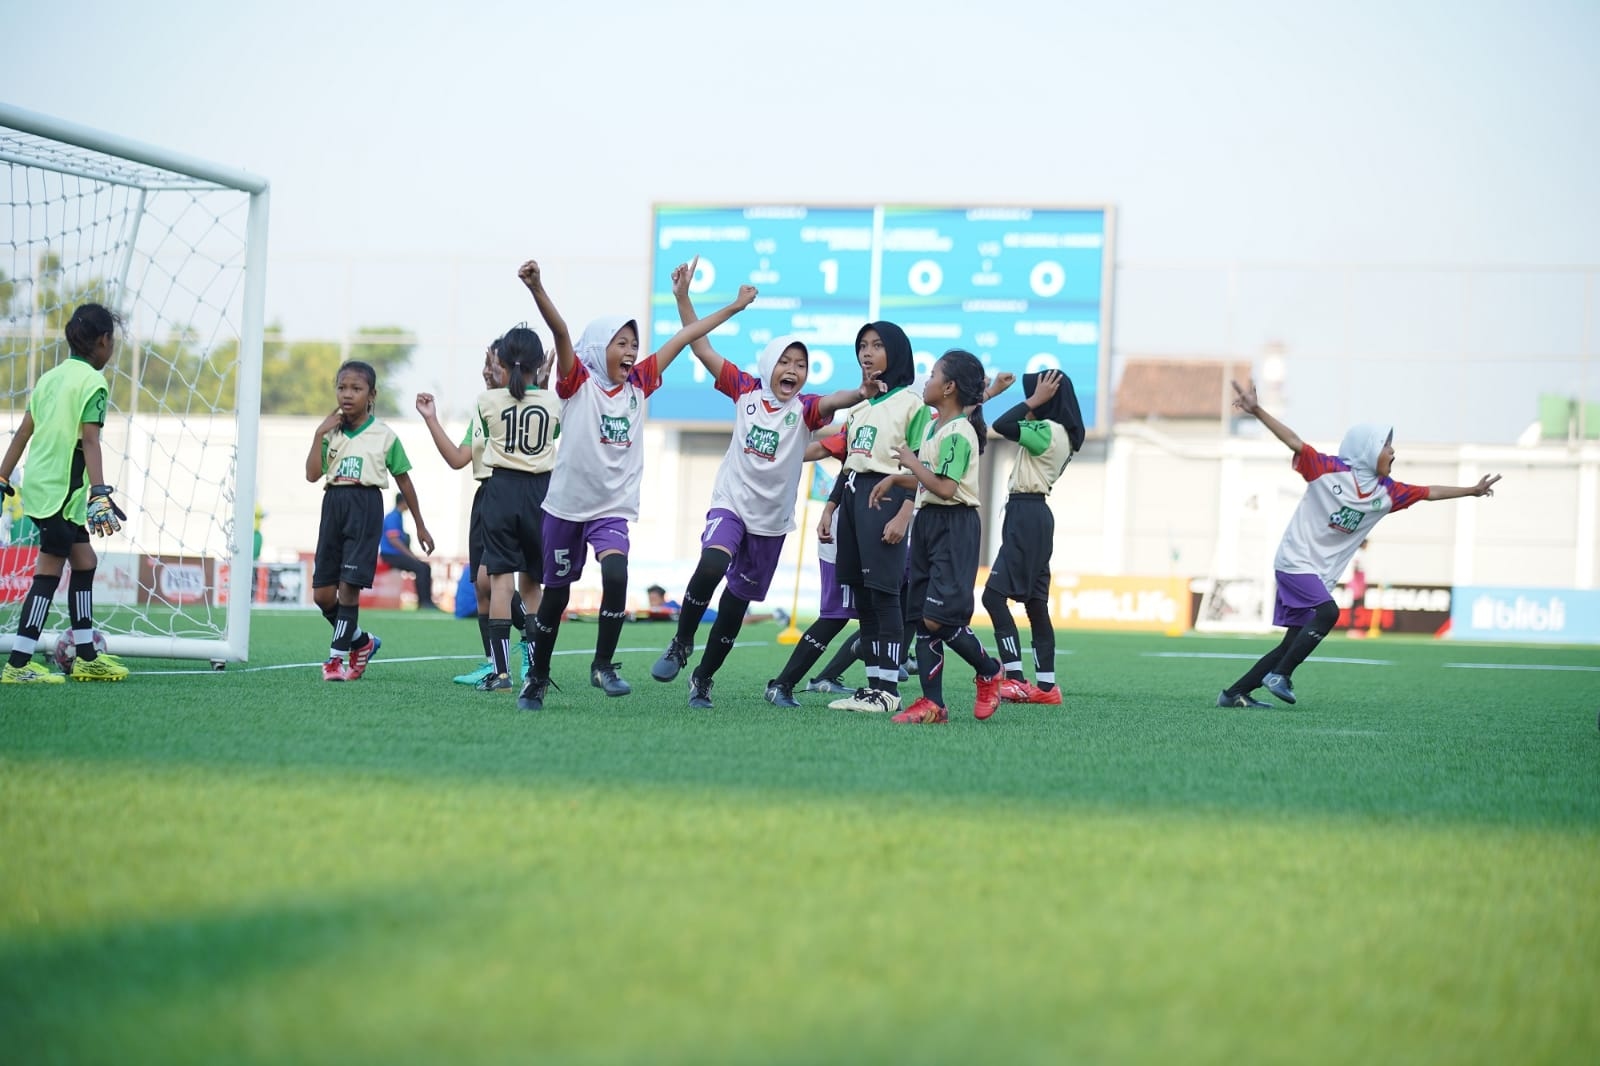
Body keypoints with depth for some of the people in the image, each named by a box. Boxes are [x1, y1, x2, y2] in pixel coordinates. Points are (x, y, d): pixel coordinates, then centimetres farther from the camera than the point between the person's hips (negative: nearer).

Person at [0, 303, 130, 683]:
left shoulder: (50, 378, 13)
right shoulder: (92, 384, -11)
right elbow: (89, 441, -21)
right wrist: (99, 492, -27)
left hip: (39, 486, 9)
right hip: (60, 491, -9)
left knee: (84, 562, 17)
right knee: (48, 574, -7)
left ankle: (87, 658, 20)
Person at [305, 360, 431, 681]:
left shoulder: (384, 436, 1)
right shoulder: (331, 433, 8)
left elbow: (403, 480, 9)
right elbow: (313, 474, -2)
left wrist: (420, 525, 12)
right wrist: (319, 434, -9)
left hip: (365, 507, -4)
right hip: (333, 505, 4)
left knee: (349, 586, -11)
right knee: (322, 593, 3)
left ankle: (337, 656, -3)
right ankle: (361, 641, 25)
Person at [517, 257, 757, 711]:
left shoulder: (639, 384, 5)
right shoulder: (578, 381, -6)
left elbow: (684, 337, 10)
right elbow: (560, 332, -23)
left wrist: (735, 307, 14)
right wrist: (536, 289, -38)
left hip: (614, 510, 2)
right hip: (567, 505, -2)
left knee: (616, 576, -24)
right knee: (556, 594, 10)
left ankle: (603, 664, -11)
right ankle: (537, 677, 27)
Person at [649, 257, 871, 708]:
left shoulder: (805, 408, -5)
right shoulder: (746, 390, -2)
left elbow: (835, 400, -26)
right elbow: (702, 349, -3)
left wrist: (861, 394, -48)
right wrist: (683, 298, -10)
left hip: (772, 519, 1)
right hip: (731, 502, -1)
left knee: (736, 604, 11)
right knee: (711, 566, -31)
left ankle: (704, 676, 30)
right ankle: (680, 645, -11)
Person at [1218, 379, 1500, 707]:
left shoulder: (1386, 492, 5)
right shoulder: (1329, 470, -11)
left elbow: (1430, 492, 17)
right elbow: (1294, 441, -17)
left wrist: (1472, 490, 22)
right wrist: (1257, 411, -27)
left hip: (1322, 573, 7)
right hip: (1296, 560, -7)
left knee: (1295, 640, 3)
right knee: (1327, 612, -27)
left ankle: (1235, 693, 9)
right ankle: (1280, 675, -18)